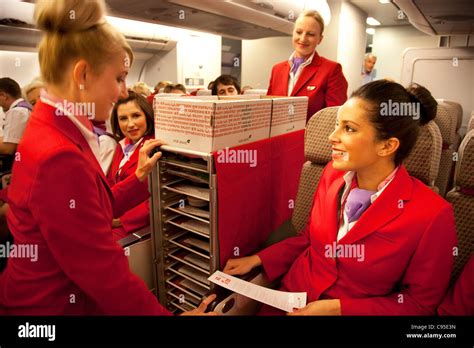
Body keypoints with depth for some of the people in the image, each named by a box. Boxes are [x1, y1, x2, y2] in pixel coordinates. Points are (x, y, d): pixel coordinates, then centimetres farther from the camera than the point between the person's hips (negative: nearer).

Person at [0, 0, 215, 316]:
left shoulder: (54, 131, 1)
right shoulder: (59, 157, -29)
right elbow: (107, 274, -26)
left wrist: (140, 177, 1)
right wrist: (168, 313, -15)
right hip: (56, 305, -9)